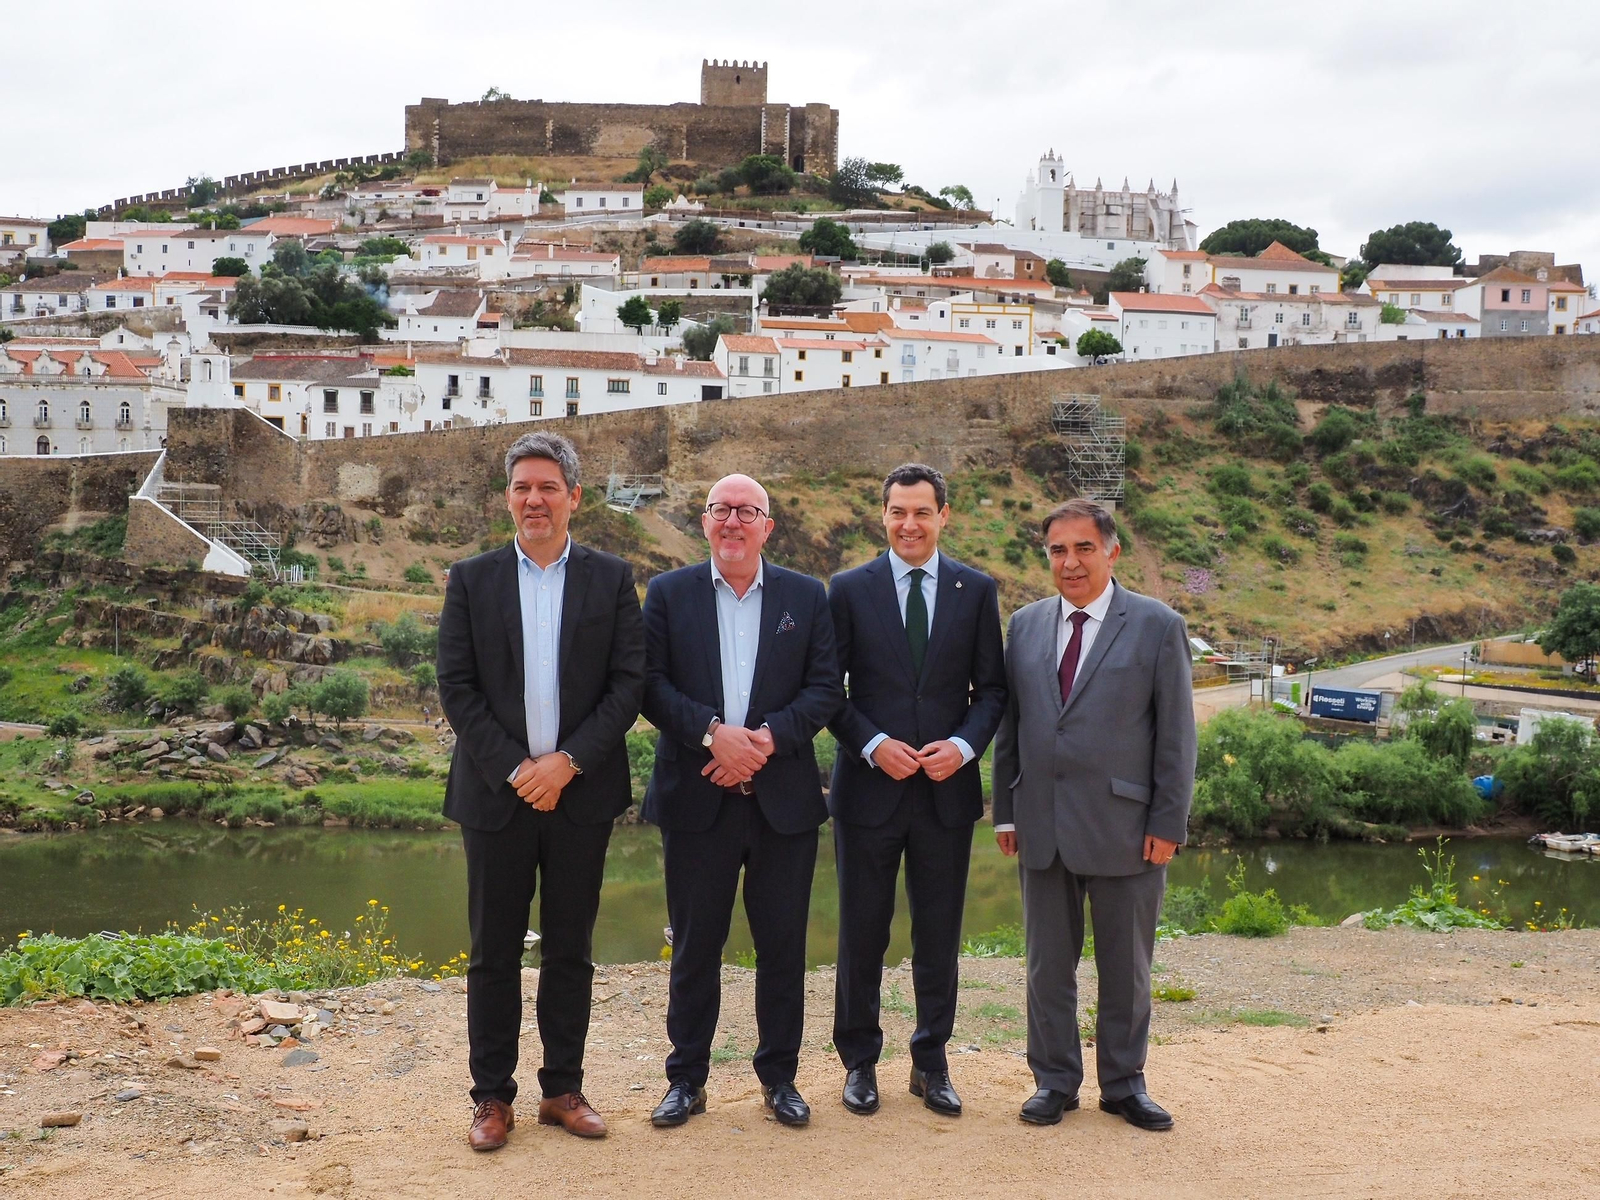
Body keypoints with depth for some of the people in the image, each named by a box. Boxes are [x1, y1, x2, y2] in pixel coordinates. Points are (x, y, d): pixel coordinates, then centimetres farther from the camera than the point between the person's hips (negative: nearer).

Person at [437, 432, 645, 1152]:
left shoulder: (611, 579, 4)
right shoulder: (472, 580, 4)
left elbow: (629, 683, -1)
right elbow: (456, 687, -1)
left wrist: (568, 761, -12)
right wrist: (514, 769, -10)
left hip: (581, 790, 0)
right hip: (496, 792, 0)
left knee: (570, 951, 9)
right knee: (494, 953, 6)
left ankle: (563, 1090, 20)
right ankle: (492, 1097, 16)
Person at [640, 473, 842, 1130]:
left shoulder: (806, 597, 7)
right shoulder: (668, 594, 5)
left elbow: (825, 686, 0)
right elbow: (651, 683, -3)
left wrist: (769, 737, -14)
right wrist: (712, 732, -17)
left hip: (783, 798, 1)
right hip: (696, 798, -1)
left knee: (783, 944, 7)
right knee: (695, 944, 7)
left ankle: (779, 1076, 22)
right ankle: (687, 1080, 19)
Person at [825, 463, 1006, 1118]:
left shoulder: (977, 590, 5)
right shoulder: (849, 589, 1)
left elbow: (992, 687, 6)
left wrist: (964, 744, -11)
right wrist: (874, 744, -14)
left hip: (947, 787, 1)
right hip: (870, 786, -1)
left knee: (939, 936, 10)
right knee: (862, 934, 7)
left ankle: (931, 1062, 24)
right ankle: (860, 1060, 22)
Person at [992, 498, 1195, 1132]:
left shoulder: (1156, 626, -3)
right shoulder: (1025, 624, 8)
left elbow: (1176, 734, -4)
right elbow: (1009, 723, 11)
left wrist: (1167, 823, -8)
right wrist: (1006, 811, 7)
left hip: (1124, 826, -3)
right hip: (1043, 826, 3)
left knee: (1126, 966, 9)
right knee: (1048, 962, 10)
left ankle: (1124, 1083, 25)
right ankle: (1054, 1081, 24)